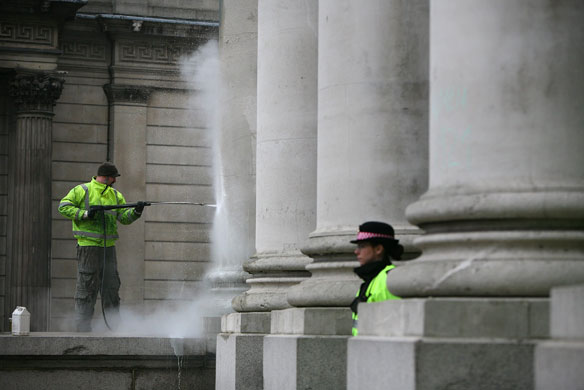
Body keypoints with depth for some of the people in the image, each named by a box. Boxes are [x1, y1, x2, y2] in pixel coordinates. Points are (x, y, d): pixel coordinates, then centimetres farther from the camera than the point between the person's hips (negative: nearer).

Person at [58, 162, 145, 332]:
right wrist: (84, 214, -14)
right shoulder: (82, 190, -1)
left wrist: (136, 212, -11)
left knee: (111, 285, 8)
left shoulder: (115, 195, 16)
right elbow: (64, 207, -4)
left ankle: (114, 325, 14)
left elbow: (124, 217, 9)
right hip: (88, 246, -6)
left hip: (108, 247, 6)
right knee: (87, 286, -4)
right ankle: (83, 326, 2)